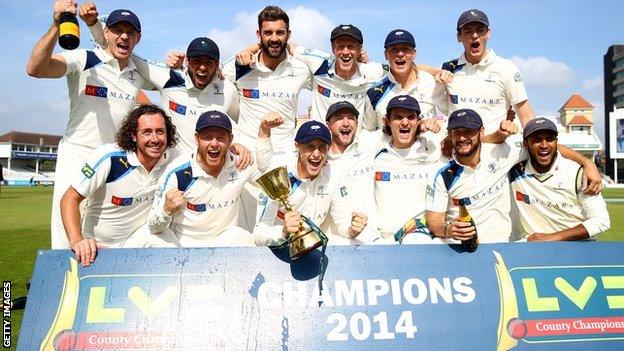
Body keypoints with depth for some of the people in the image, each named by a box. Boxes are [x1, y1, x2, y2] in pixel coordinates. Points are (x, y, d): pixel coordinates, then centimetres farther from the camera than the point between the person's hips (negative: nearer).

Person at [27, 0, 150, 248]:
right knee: (67, 242, -5)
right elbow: (35, 68, -19)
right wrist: (56, 25, -31)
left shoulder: (139, 73, 10)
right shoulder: (84, 60, -6)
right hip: (77, 157, -4)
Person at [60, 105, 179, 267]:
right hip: (96, 246, -1)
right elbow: (70, 198, -20)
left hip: (139, 235, 1)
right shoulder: (110, 158, -24)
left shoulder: (170, 161, -11)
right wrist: (77, 241, -33)